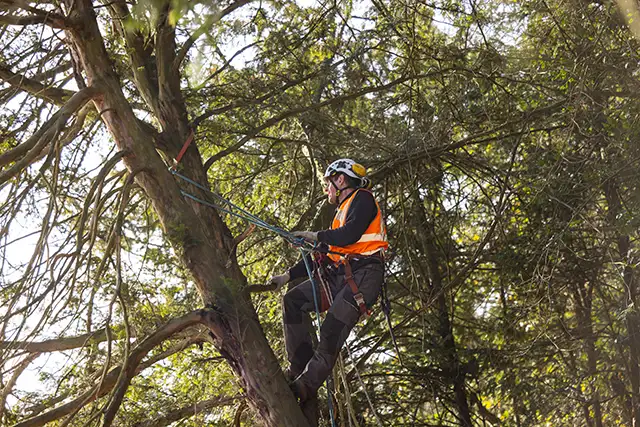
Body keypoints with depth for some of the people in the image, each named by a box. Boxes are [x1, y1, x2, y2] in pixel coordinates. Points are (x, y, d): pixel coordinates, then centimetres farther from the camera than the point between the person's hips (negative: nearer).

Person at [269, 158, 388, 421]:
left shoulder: (362, 198, 3)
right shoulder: (342, 212, 30)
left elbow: (350, 235, -16)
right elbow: (322, 254, 28)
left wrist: (317, 236, -3)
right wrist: (288, 276, 22)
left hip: (364, 275, -9)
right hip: (340, 276, 9)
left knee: (332, 331, -19)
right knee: (293, 301, -5)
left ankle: (305, 386, -19)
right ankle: (300, 366, -7)